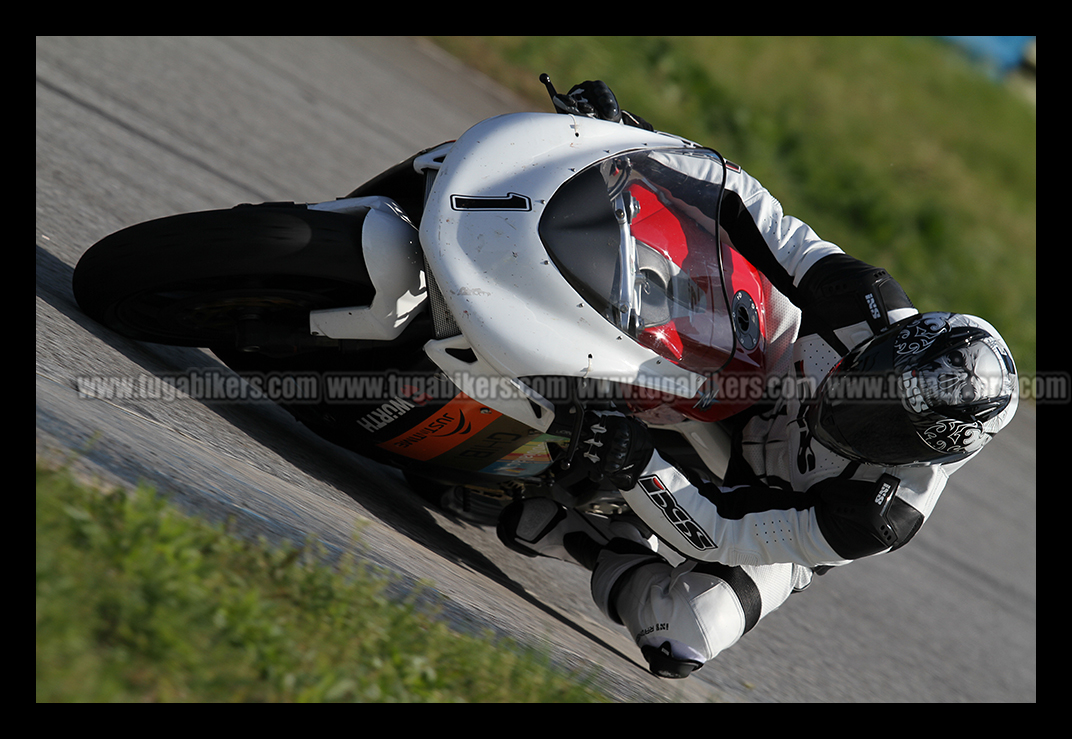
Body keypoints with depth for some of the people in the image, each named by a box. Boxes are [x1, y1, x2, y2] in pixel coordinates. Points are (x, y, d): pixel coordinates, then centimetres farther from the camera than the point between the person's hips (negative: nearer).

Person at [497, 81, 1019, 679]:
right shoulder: (876, 309, -29)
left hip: (763, 530, -4)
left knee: (684, 637, -32)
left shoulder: (882, 518, -39)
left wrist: (639, 469, -49)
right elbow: (774, 233, -21)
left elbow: (723, 536, -36)